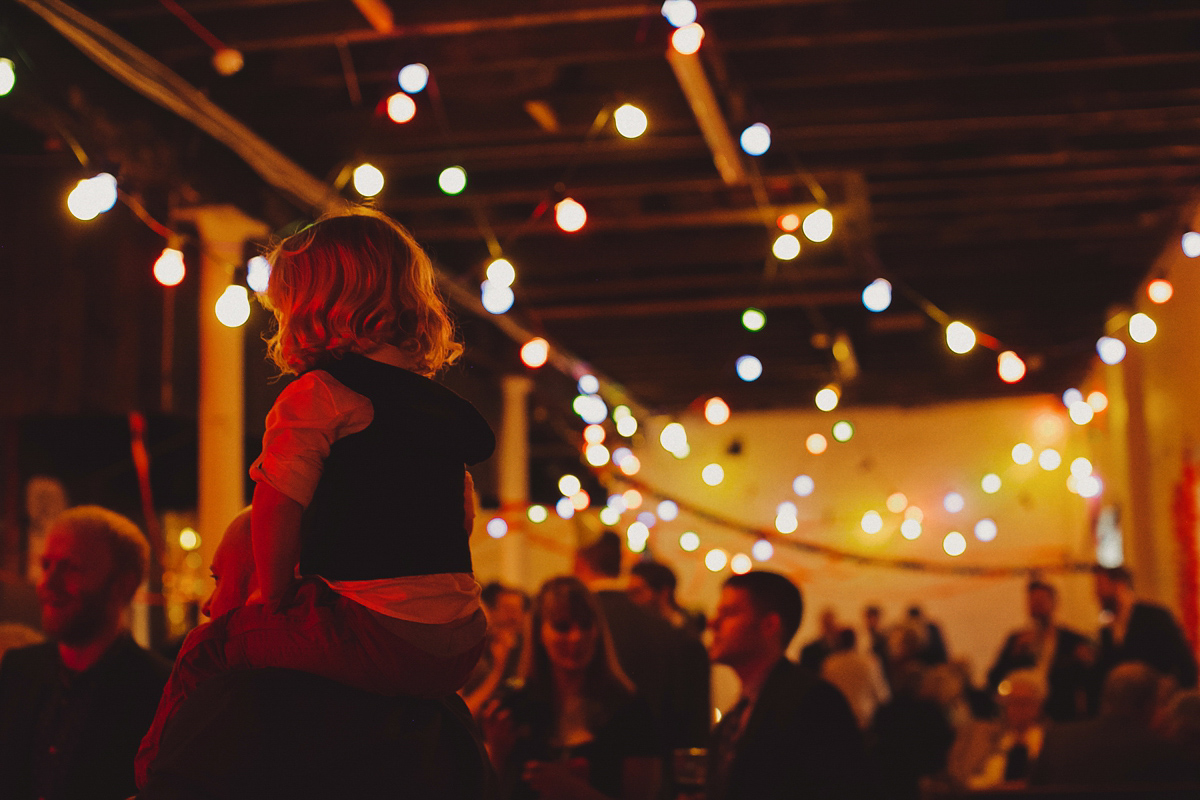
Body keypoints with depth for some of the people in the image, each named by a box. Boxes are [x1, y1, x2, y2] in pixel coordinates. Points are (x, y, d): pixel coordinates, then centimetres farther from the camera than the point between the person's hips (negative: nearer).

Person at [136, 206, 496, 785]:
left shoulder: (316, 395, -7)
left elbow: (276, 508, -11)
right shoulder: (440, 402, 16)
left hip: (374, 634, -8)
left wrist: (275, 601, 3)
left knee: (208, 647, 9)